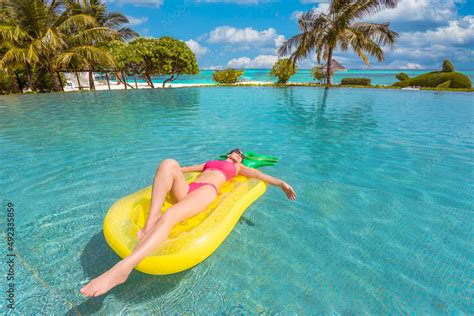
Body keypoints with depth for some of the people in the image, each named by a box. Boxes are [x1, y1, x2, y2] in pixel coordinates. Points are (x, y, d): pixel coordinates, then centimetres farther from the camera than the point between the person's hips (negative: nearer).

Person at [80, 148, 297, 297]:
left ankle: (121, 269, -47)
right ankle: (151, 221, -34)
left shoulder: (238, 168, 29)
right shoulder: (211, 162, 42)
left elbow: (258, 174, 15)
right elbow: (189, 168, 44)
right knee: (168, 163, -25)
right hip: (186, 189, 5)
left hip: (207, 191, -5)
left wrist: (281, 183, 2)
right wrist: (168, 173, 47)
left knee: (170, 216, -35)